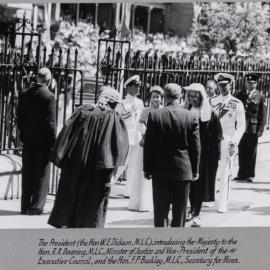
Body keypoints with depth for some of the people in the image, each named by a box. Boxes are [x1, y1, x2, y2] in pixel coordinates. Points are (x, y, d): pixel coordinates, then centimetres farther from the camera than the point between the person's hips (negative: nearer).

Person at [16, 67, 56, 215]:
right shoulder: (48, 96, -15)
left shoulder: (24, 95, 3)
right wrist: (53, 143, -9)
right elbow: (50, 123, -15)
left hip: (28, 140, 5)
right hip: (43, 141, -5)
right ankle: (36, 207, 4)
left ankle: (25, 206, 17)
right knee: (41, 174, 4)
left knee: (27, 174, 13)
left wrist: (23, 136, 17)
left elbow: (19, 118, 7)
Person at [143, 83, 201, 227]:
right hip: (183, 170, 0)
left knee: (160, 210, 5)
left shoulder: (154, 115, -7)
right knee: (180, 210, 8)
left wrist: (147, 168, 5)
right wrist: (195, 171, 7)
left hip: (160, 169, 0)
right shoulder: (191, 117, -5)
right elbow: (195, 146, -1)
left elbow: (148, 144, -3)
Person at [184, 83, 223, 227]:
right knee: (190, 183, 10)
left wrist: (215, 155, -9)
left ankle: (196, 214, -1)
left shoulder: (210, 114, -4)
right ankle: (192, 210, 25)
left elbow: (217, 136, -4)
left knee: (200, 183, -3)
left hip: (204, 154, -3)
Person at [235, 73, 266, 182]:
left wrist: (260, 129, -8)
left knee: (251, 152, 3)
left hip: (253, 128, -3)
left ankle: (250, 175, 12)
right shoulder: (241, 95, 10)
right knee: (241, 152, 5)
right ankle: (242, 174, 13)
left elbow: (263, 114, -2)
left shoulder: (260, 96, -1)